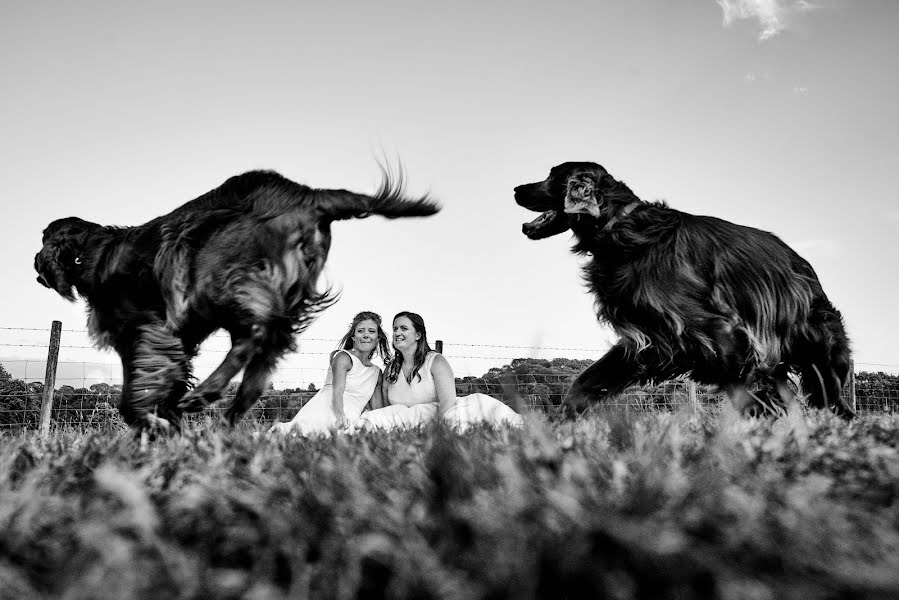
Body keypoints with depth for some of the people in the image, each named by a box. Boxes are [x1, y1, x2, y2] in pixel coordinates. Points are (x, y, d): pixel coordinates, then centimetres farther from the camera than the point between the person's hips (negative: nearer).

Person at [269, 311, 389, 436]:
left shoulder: (377, 373, 21)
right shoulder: (343, 358, 1)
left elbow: (377, 408, 21)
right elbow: (337, 391, -14)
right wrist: (340, 416, -33)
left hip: (349, 421, 6)